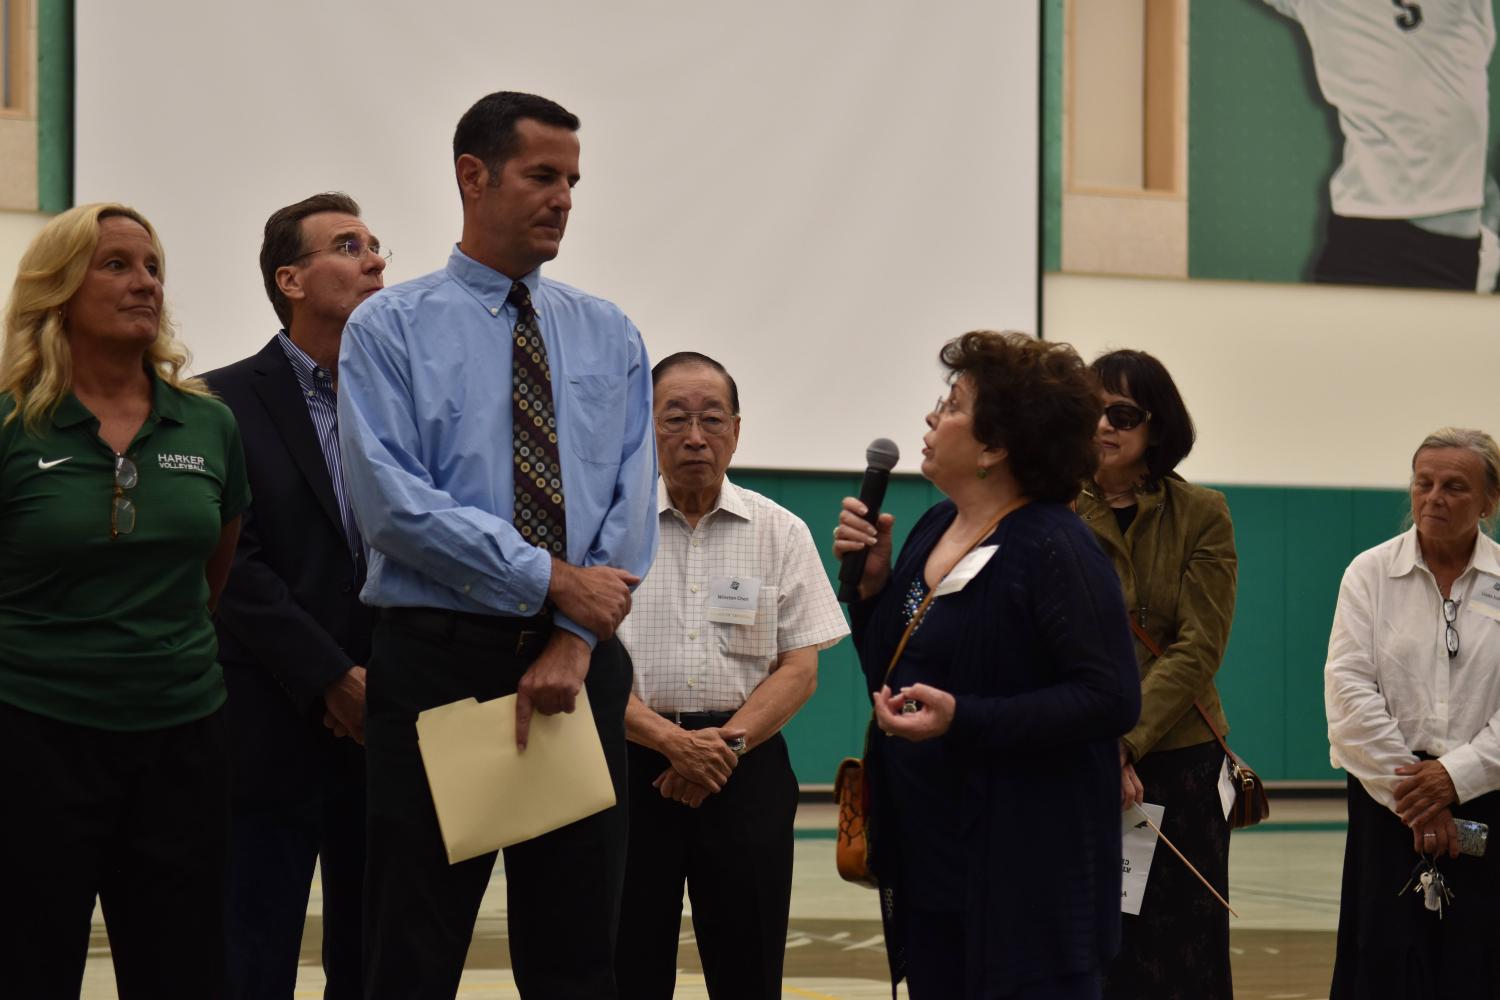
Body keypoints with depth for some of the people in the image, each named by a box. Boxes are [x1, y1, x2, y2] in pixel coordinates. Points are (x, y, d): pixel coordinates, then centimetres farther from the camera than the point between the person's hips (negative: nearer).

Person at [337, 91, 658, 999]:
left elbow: (632, 504, 2)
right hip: (439, 660, -3)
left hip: (582, 661, 4)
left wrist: (575, 640, -11)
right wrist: (551, 578, -15)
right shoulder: (391, 330, -1)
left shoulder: (610, 337, 11)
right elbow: (395, 503, -12)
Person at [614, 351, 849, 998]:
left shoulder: (780, 534, 7)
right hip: (633, 769, -1)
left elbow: (799, 669, 3)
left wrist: (726, 743, -11)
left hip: (747, 769, 1)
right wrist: (670, 739, -15)